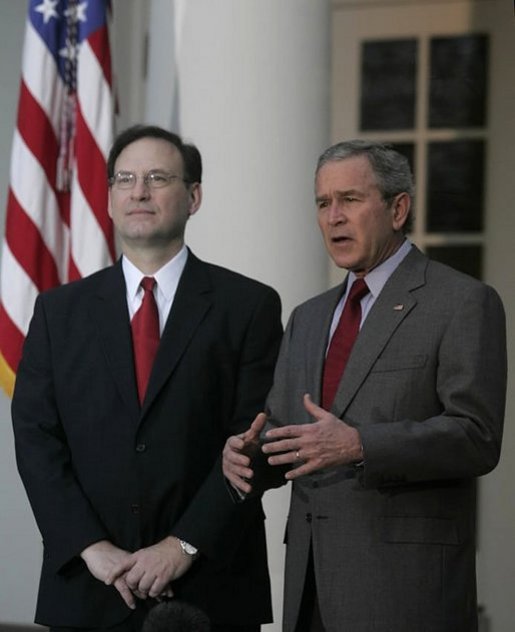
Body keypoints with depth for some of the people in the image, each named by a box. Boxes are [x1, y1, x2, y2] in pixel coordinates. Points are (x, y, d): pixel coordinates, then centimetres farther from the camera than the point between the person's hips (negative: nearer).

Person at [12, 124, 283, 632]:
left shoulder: (249, 306, 1)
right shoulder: (59, 311, 9)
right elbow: (36, 438, 2)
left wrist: (185, 545, -13)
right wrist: (93, 548, -9)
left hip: (209, 587, -1)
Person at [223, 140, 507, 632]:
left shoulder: (464, 304, -3)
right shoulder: (308, 318, 20)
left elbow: (475, 436, -13)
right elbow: (281, 431, 19)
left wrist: (359, 445, -24)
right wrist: (247, 453, -5)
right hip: (312, 578, 6)